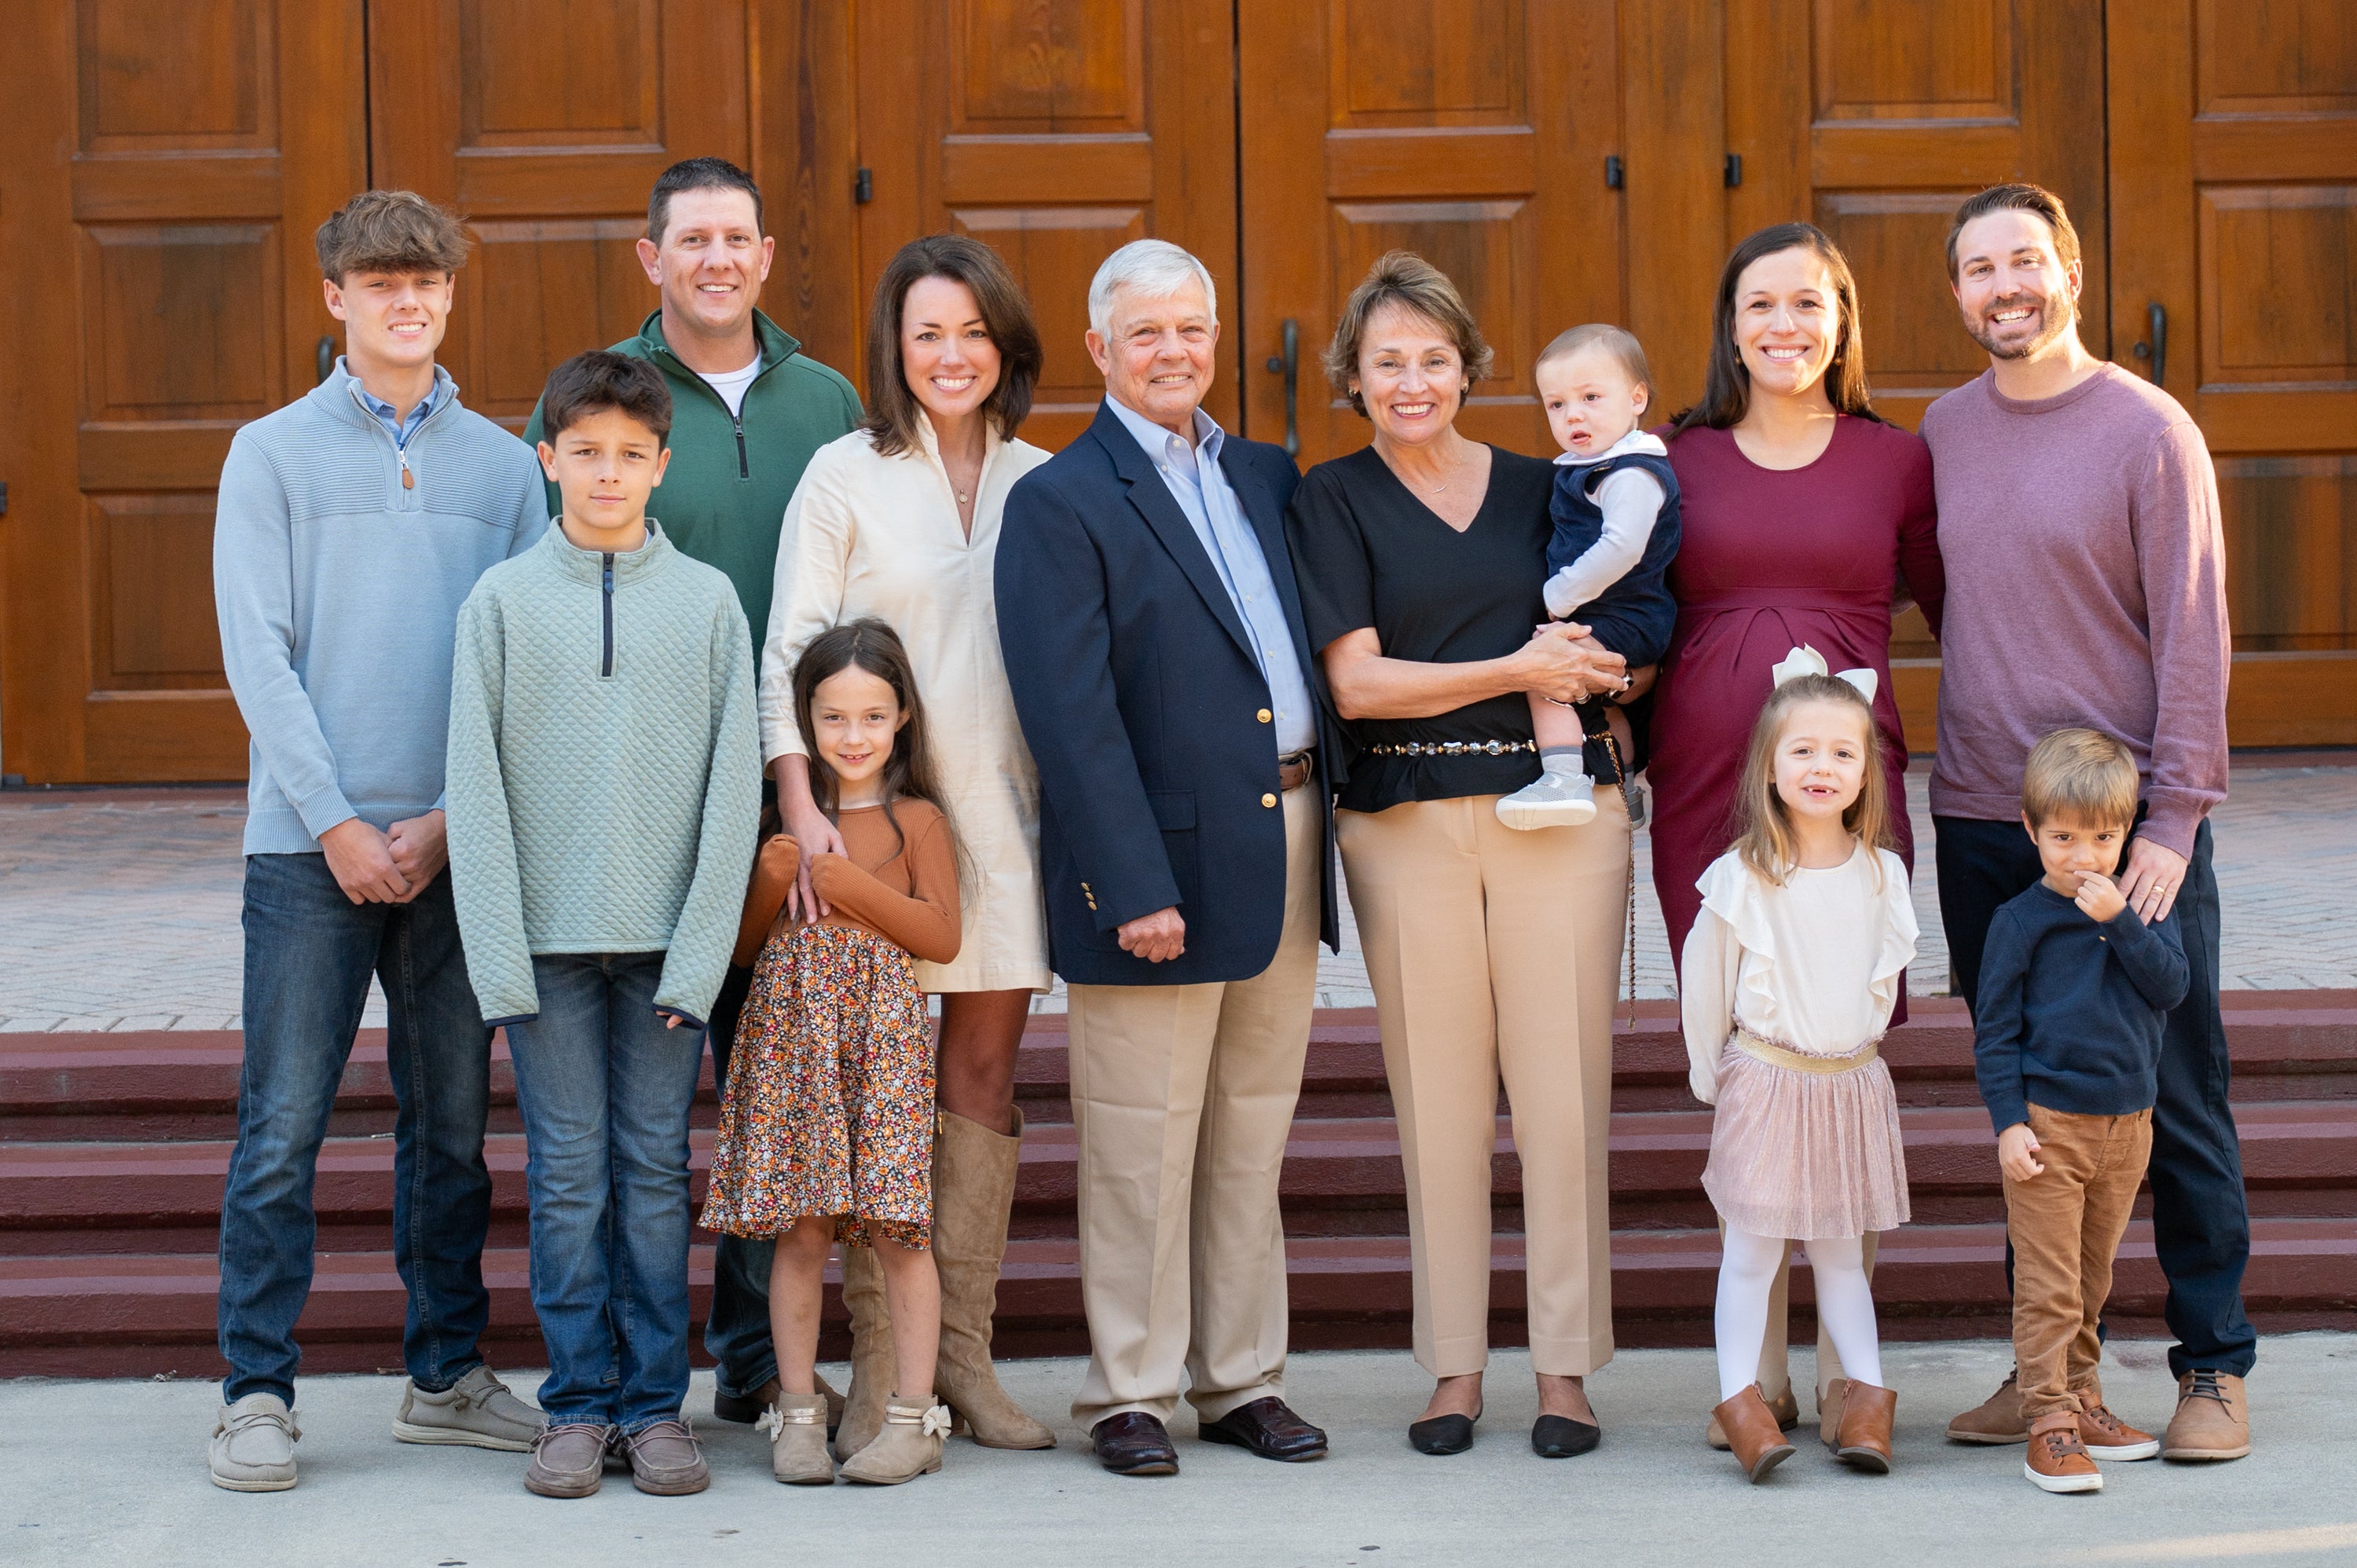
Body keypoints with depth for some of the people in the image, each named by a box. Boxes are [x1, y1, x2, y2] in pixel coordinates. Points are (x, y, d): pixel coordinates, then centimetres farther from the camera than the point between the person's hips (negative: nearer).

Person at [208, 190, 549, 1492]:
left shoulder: (504, 463, 10)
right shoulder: (273, 454, 4)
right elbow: (259, 655, -2)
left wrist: (448, 820, -5)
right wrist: (337, 823, -9)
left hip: (457, 841, 3)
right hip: (310, 838, -2)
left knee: (451, 1126, 9)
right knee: (282, 1130, -3)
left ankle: (445, 1376, 19)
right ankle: (256, 1395, 4)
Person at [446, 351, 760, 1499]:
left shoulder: (707, 600, 4)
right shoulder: (502, 602, 3)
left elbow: (733, 786, 2)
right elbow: (476, 789, 1)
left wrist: (698, 952, -6)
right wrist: (501, 957, -7)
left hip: (665, 937, 0)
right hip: (546, 936, 0)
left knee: (656, 1172, 4)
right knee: (566, 1176, 2)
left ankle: (656, 1404, 11)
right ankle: (579, 1405, 10)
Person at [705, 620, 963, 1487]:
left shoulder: (917, 821, 4)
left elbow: (942, 937, -6)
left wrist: (847, 883, -9)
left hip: (885, 1035, -2)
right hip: (792, 1030, 2)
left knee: (896, 1226, -4)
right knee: (800, 1228, 1)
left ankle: (912, 1416, 2)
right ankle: (798, 1414, 8)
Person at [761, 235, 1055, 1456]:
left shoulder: (1040, 483, 9)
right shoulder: (846, 476, -1)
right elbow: (789, 652, -5)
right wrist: (801, 807, -17)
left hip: (1006, 812, 3)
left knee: (985, 1079, 5)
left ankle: (963, 1354, 12)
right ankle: (879, 1366, 5)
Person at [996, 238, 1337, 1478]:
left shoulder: (1265, 476, 13)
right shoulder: (1060, 503, -7)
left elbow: (1310, 644, 18)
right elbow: (1071, 713, -13)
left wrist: (1316, 817, 4)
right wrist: (1135, 885, -18)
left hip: (1286, 841, 6)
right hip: (1163, 855, -6)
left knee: (1253, 1133, 13)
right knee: (1142, 1143, 1)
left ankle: (1242, 1380, 22)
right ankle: (1128, 1393, 12)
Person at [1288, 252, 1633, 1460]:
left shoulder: (1538, 488, 12)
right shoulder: (1332, 500, 5)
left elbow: (1619, 651, 20)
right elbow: (1356, 681, -4)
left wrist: (1600, 670, -3)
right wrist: (1517, 670, -9)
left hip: (1557, 805, 1)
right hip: (1408, 820, -1)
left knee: (1563, 1087, -1)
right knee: (1437, 1097, 2)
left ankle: (1565, 1366, 7)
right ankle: (1455, 1366, 12)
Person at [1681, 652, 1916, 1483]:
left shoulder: (1881, 875, 0)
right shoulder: (1741, 878, -11)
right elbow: (1703, 982, -1)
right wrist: (1712, 1074, 6)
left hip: (1852, 1080, 3)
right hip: (1765, 1080, -3)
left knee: (1840, 1247, 12)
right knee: (1753, 1248, -1)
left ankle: (1867, 1392, 16)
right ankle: (1739, 1395, 3)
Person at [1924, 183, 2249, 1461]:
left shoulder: (2150, 431, -5)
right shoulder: (1946, 430, 10)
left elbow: (2192, 636, -7)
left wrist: (2174, 816, -13)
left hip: (2128, 820, -4)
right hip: (1981, 822, 5)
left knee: (2174, 1102, 1)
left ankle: (2212, 1365, 10)